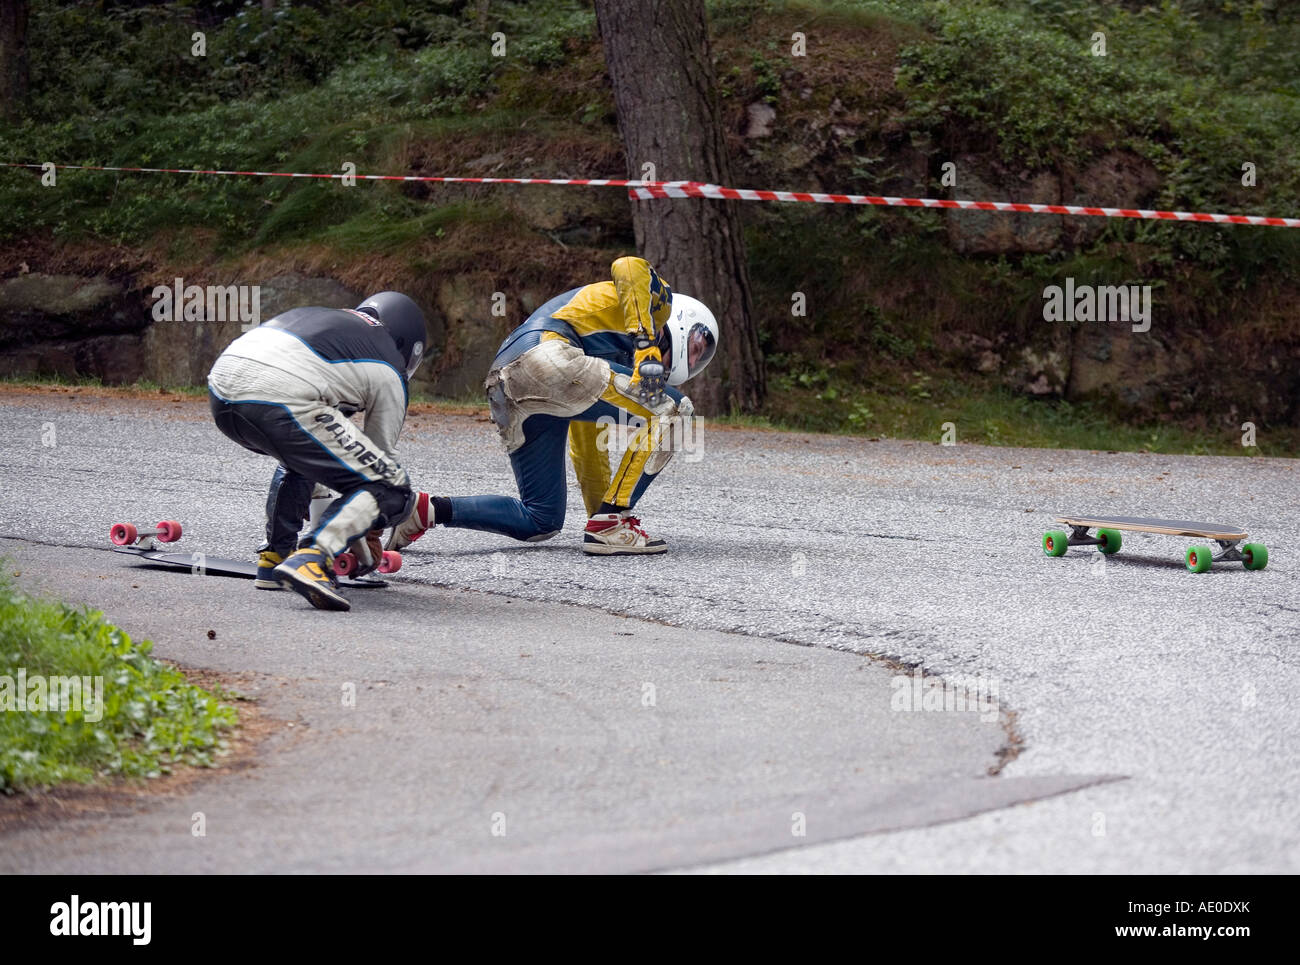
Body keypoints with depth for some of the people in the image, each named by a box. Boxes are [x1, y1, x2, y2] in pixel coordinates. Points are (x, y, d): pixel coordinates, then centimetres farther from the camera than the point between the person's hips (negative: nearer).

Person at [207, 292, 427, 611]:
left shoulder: (322, 319, 37)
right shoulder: (389, 374, 19)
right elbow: (380, 455, 25)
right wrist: (368, 544, 39)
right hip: (279, 403, -7)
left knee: (303, 454, 38)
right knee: (392, 490, 3)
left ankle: (273, 558, 28)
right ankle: (309, 560, -17)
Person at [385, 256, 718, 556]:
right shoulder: (656, 302, 19)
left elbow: (586, 441, 43)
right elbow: (630, 268, -8)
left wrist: (600, 509, 46)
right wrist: (646, 345, -15)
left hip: (504, 394, 9)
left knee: (541, 522, 16)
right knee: (672, 410, 0)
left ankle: (428, 509, 8)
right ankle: (611, 522, -6)